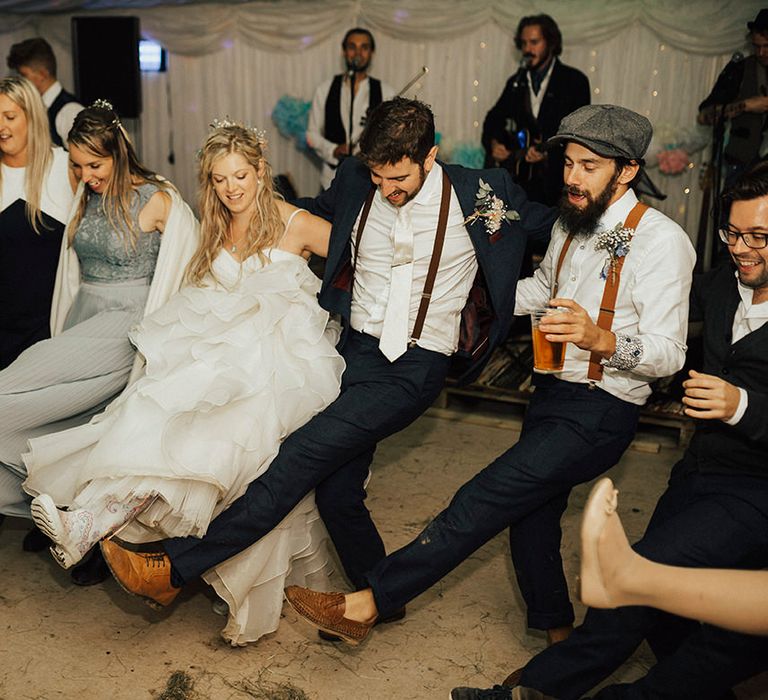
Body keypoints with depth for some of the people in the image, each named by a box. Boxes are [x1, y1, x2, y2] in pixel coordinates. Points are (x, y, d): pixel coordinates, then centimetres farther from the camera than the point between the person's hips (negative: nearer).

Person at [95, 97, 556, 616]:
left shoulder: (481, 193, -4)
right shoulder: (356, 182, 6)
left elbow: (549, 225, 14)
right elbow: (311, 216, 27)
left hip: (417, 365, -5)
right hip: (357, 348, 5)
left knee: (304, 454, -20)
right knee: (336, 493, -1)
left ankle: (176, 568, -15)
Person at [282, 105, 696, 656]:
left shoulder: (660, 239, -14)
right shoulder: (571, 224, 12)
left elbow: (669, 353, -20)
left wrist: (601, 339, -37)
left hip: (600, 412, -8)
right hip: (553, 391, 9)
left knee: (488, 497, -18)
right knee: (529, 519, 14)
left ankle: (369, 602, -14)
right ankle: (557, 632, 36)